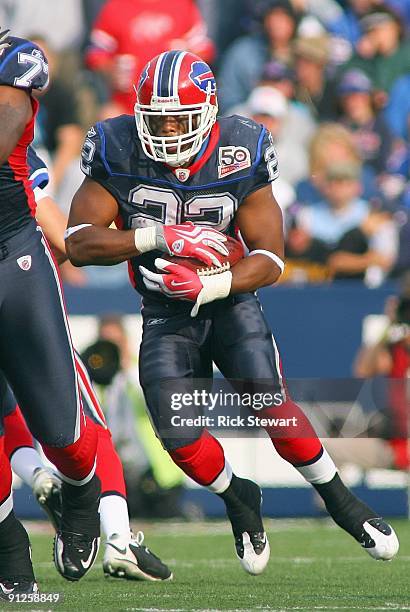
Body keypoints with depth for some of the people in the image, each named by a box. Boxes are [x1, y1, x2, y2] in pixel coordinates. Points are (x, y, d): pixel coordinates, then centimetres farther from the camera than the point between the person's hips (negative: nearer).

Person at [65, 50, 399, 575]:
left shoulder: (240, 157, -15)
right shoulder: (119, 155, -15)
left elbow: (270, 258, -12)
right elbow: (79, 244, -19)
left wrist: (213, 286, -30)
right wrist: (158, 237, -31)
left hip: (230, 301, -1)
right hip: (165, 316, 1)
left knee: (271, 404, -19)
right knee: (179, 436, -12)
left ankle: (339, 500, 1)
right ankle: (237, 498, 19)